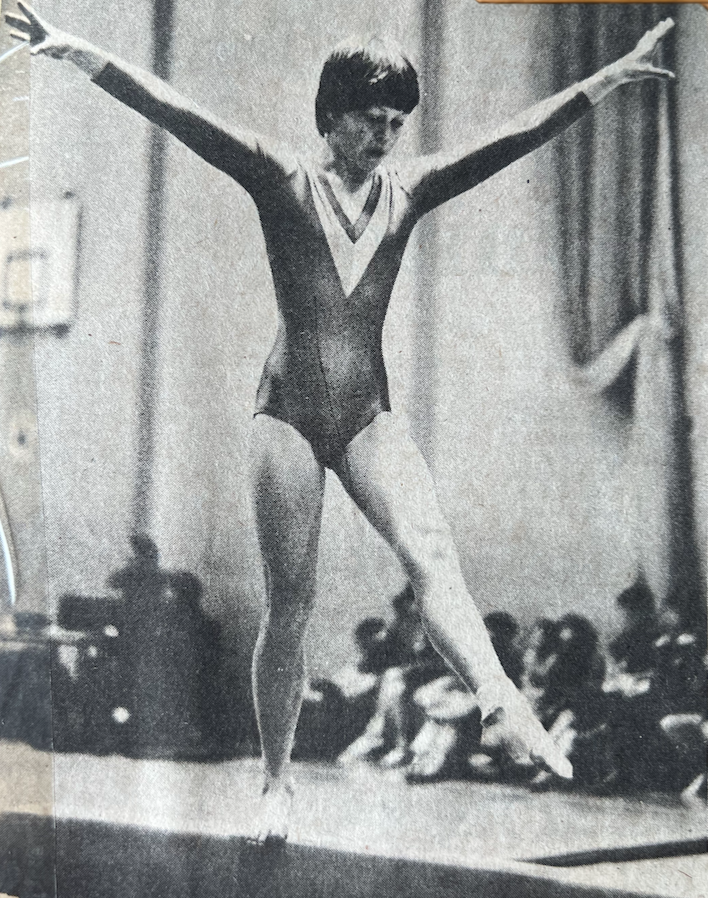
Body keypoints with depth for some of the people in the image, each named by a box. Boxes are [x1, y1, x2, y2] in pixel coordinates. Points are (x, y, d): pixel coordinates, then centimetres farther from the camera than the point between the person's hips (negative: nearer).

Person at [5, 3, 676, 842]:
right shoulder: (282, 181, -2)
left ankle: (501, 705, -38)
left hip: (370, 417, 3)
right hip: (288, 414, -3)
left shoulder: (409, 189, 7)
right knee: (289, 607, 0)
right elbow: (173, 112, -10)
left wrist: (613, 75, 9)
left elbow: (520, 134, 9)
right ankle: (276, 779, 14)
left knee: (430, 551, -21)